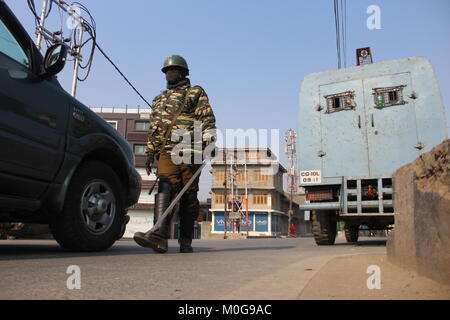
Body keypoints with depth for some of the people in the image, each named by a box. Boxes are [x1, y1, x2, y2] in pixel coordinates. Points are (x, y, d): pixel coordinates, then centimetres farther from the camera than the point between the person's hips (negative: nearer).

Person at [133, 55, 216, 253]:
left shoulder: (196, 93, 14)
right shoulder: (159, 100, 28)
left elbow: (208, 120, 3)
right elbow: (153, 130, 28)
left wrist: (209, 142, -12)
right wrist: (150, 153, 20)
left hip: (190, 152, -3)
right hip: (167, 153, 3)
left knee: (189, 197, -2)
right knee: (165, 190, -16)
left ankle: (185, 241, 4)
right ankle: (159, 235, -28)